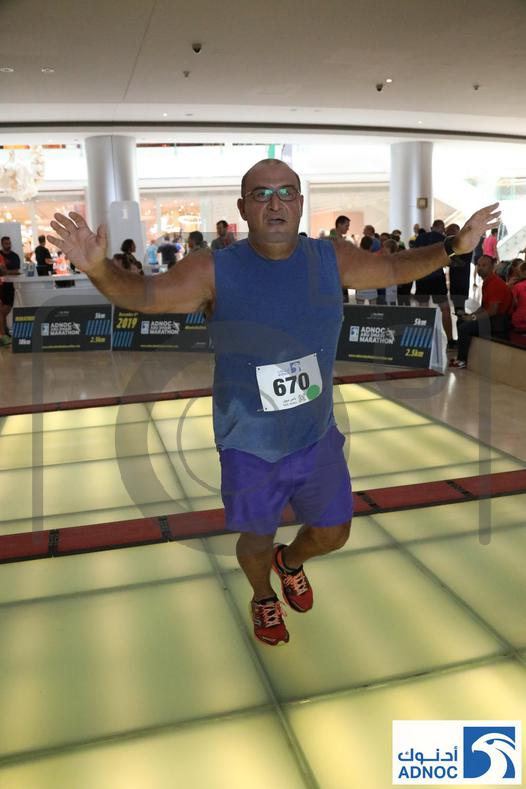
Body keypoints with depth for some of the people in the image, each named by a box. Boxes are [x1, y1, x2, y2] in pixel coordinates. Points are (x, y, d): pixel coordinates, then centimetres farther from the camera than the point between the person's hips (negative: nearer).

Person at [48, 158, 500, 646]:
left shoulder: (332, 259, -7)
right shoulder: (215, 270, -17)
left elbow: (394, 268, 8)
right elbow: (141, 294, -18)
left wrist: (453, 246, -1)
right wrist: (99, 268, -38)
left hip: (318, 437, 3)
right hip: (249, 447, -3)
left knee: (332, 534, 18)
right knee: (256, 540, 14)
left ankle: (291, 561, 55)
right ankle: (263, 599, 51)